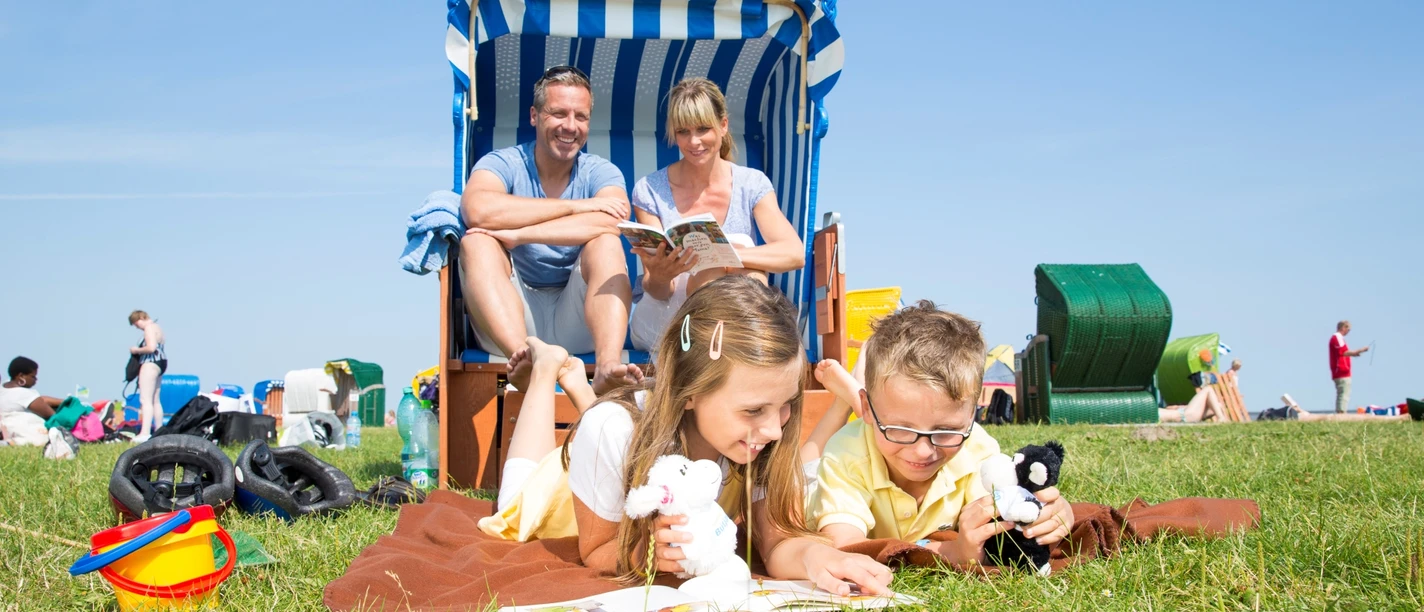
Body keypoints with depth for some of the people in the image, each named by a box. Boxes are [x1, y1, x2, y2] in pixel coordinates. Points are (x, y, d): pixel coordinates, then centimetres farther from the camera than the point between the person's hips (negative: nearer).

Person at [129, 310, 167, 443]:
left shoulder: (149, 327, -10)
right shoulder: (157, 327, 21)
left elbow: (151, 347, -22)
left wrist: (137, 350, -8)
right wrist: (139, 350, 11)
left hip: (151, 363, -11)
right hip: (161, 362, 11)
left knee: (145, 400, -15)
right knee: (155, 400, 15)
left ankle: (145, 433, -23)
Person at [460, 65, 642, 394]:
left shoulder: (601, 172, 5)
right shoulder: (502, 163, 2)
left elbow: (611, 223, -20)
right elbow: (477, 210, -23)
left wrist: (518, 235, -24)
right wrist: (575, 206, -18)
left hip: (576, 325, 1)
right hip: (509, 320, 0)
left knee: (606, 243, -22)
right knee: (476, 242, -23)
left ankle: (608, 366, -46)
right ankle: (523, 358, -49)